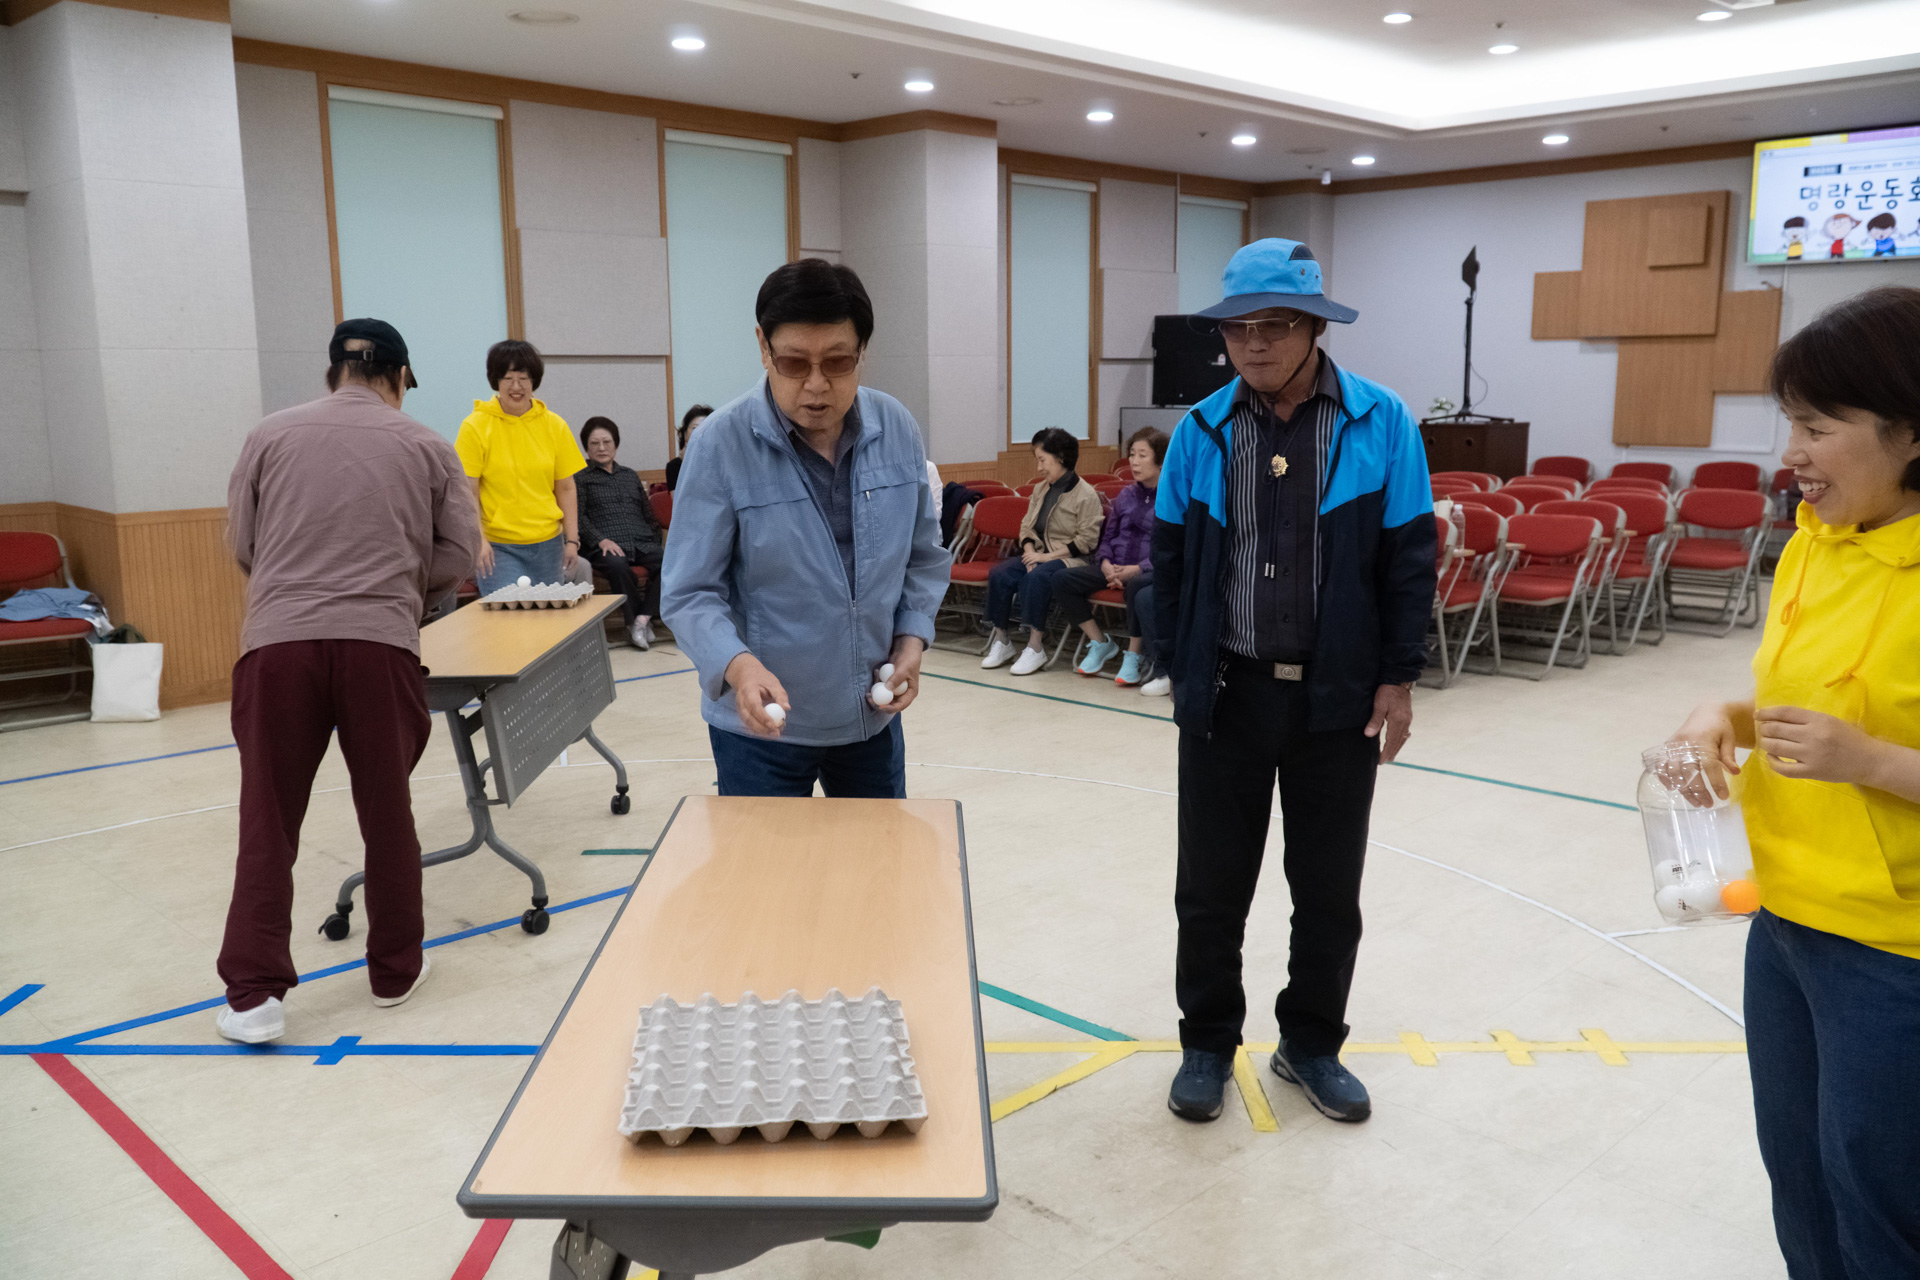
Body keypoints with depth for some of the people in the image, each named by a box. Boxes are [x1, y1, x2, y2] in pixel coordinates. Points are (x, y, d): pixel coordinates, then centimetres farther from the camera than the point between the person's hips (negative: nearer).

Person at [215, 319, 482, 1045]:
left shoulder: (270, 436, 12)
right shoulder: (426, 447, 10)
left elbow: (241, 545, 14)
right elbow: (460, 552, 7)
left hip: (277, 643, 1)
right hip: (380, 645, 0)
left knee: (267, 823, 7)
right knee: (387, 815, 12)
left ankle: (253, 995, 6)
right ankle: (395, 971, 25)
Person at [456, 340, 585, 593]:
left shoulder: (555, 426, 5)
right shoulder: (475, 427, -4)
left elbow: (566, 489, 8)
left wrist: (572, 540, 2)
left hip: (548, 544, 3)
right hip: (497, 547, -3)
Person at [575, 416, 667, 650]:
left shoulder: (630, 475, 29)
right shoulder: (580, 477, 14)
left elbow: (648, 513, 27)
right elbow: (578, 516, 1)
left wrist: (659, 541, 9)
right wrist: (601, 540, -15)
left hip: (642, 542, 4)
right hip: (606, 546, -4)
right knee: (617, 566, -40)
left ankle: (642, 618, -27)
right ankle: (633, 619, -22)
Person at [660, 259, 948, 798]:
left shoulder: (898, 429, -4)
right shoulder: (721, 444, -17)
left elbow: (924, 556, 9)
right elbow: (689, 593, -16)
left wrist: (912, 637, -6)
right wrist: (736, 665, -33)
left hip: (873, 714, 4)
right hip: (761, 722, -4)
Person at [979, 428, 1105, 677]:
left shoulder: (1086, 495, -8)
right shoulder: (1040, 490, 14)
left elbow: (1087, 540, -13)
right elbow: (1027, 526, 13)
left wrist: (1047, 556, -16)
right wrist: (1030, 553, -8)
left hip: (1070, 559, -7)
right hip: (1038, 554, 7)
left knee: (1036, 579, -35)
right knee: (999, 574, -19)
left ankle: (1036, 647, -26)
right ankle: (1001, 641, -11)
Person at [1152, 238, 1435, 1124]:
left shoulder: (1380, 424, -5)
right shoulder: (1201, 429, -1)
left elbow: (1409, 560, -2)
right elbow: (1168, 558, 5)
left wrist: (1398, 678, -4)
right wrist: (1178, 668, 3)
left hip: (1337, 697, -1)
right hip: (1227, 693, 1)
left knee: (1329, 888, 12)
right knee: (1210, 885, 10)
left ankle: (1310, 1044, 32)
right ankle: (1207, 1042, 30)